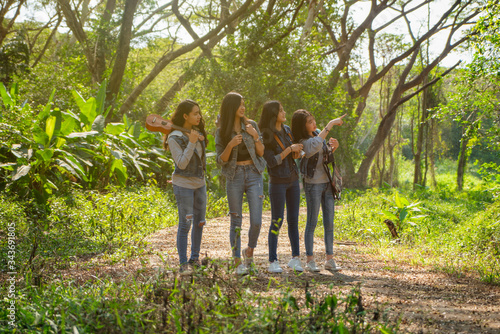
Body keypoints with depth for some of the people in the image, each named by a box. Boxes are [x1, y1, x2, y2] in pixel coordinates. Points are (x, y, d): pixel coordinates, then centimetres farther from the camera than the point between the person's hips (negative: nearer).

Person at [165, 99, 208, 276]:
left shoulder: (197, 132, 9)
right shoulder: (175, 138, -13)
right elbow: (181, 164, -19)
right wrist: (191, 142, -23)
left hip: (199, 183, 7)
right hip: (183, 184, -7)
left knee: (199, 222, 11)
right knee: (185, 223, -7)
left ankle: (194, 258, 24)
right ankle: (183, 263, -1)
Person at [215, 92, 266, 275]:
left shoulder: (251, 125, 6)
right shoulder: (221, 132, 3)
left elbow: (261, 153, 5)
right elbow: (221, 160, 0)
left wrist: (255, 136, -11)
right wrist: (230, 145, -17)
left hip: (253, 175, 1)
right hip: (234, 176, -1)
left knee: (256, 221, -6)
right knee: (236, 222, 1)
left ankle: (249, 251, 20)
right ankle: (238, 262, 9)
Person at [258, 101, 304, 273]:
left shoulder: (287, 130, 8)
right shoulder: (266, 136, -13)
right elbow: (272, 162, -18)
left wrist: (298, 151, -2)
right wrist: (290, 149, -17)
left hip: (293, 180, 6)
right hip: (277, 181, -6)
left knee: (293, 220, 8)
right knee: (277, 221, -3)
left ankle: (295, 257, 16)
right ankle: (273, 261, 4)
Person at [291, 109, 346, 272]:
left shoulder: (318, 134, 9)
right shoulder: (302, 142, -12)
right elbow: (316, 145, -34)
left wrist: (334, 148, -1)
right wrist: (330, 124, -29)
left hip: (327, 183, 7)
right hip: (313, 184, -7)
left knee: (329, 222, 6)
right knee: (312, 222, -2)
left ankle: (330, 259, 11)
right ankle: (310, 260, 5)